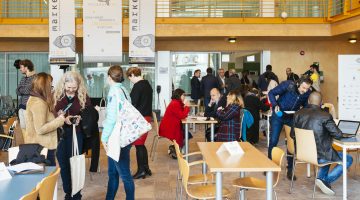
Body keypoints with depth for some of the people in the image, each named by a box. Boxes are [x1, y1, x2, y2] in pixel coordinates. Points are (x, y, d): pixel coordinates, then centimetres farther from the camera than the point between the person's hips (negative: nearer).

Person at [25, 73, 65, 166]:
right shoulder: (38, 102, -20)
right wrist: (59, 119, -18)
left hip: (38, 144, 10)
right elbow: (40, 129, -24)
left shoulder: (34, 99, 12)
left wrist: (56, 116, 9)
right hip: (42, 146, -10)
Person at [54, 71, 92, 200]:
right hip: (60, 134, 1)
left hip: (77, 134, -1)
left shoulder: (83, 96, -1)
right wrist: (63, 119, -19)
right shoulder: (56, 95, -2)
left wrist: (81, 118, -14)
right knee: (64, 164, 7)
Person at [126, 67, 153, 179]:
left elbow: (133, 104, -17)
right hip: (147, 116, 9)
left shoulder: (137, 86, -15)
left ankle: (141, 171, 7)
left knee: (138, 145, 0)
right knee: (141, 144, 17)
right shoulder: (147, 85, 13)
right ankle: (146, 168, 22)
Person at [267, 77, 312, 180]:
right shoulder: (287, 85, -24)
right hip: (278, 115, -3)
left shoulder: (308, 93, -14)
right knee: (273, 141, -1)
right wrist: (275, 105, -31)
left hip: (293, 117, 3)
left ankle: (290, 170, 15)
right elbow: (271, 93, -16)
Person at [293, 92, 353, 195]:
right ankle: (326, 180, 2)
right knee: (348, 159, 15)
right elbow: (338, 135, -11)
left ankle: (321, 178, 23)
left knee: (328, 153, 35)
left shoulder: (298, 114, -1)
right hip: (319, 156, -7)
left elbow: (293, 135, 6)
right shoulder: (325, 115, -15)